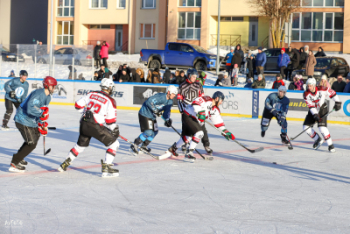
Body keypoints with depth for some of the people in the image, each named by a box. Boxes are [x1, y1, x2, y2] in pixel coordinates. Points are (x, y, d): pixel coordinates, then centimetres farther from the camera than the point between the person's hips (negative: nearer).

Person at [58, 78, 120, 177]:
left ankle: (65, 164, 31)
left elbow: (78, 105, 12)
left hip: (84, 124, 6)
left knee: (81, 144, 28)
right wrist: (115, 129, 9)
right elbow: (110, 121, -7)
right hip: (96, 126, -6)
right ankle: (106, 168, -5)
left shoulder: (92, 94, 10)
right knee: (114, 143, 5)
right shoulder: (110, 101, -5)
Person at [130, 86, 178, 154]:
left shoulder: (170, 102, 4)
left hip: (152, 116, 10)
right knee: (148, 132, -16)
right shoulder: (160, 96, -24)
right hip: (144, 114, -10)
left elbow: (166, 112, 6)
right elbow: (149, 102, -33)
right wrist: (156, 110, -32)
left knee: (155, 132, 11)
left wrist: (167, 120, -11)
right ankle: (134, 145, -7)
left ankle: (144, 146, 26)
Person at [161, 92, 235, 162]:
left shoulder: (215, 110, 8)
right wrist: (199, 112, -41)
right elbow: (195, 103, -31)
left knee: (187, 137, 19)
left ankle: (173, 149, 42)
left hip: (195, 119, 10)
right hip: (188, 116, -10)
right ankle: (188, 154, -18)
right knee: (199, 133, -22)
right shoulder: (207, 100, -20)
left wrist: (225, 132, 9)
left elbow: (218, 121, 13)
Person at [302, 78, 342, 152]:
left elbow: (332, 93, -7)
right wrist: (315, 115, -28)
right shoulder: (306, 94, -16)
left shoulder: (322, 90, -22)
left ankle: (330, 144, -11)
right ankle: (318, 139, 18)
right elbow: (311, 106, -18)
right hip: (313, 111, 4)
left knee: (322, 127, -22)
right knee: (306, 126, -4)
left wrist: (337, 102, -8)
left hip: (322, 109, -4)